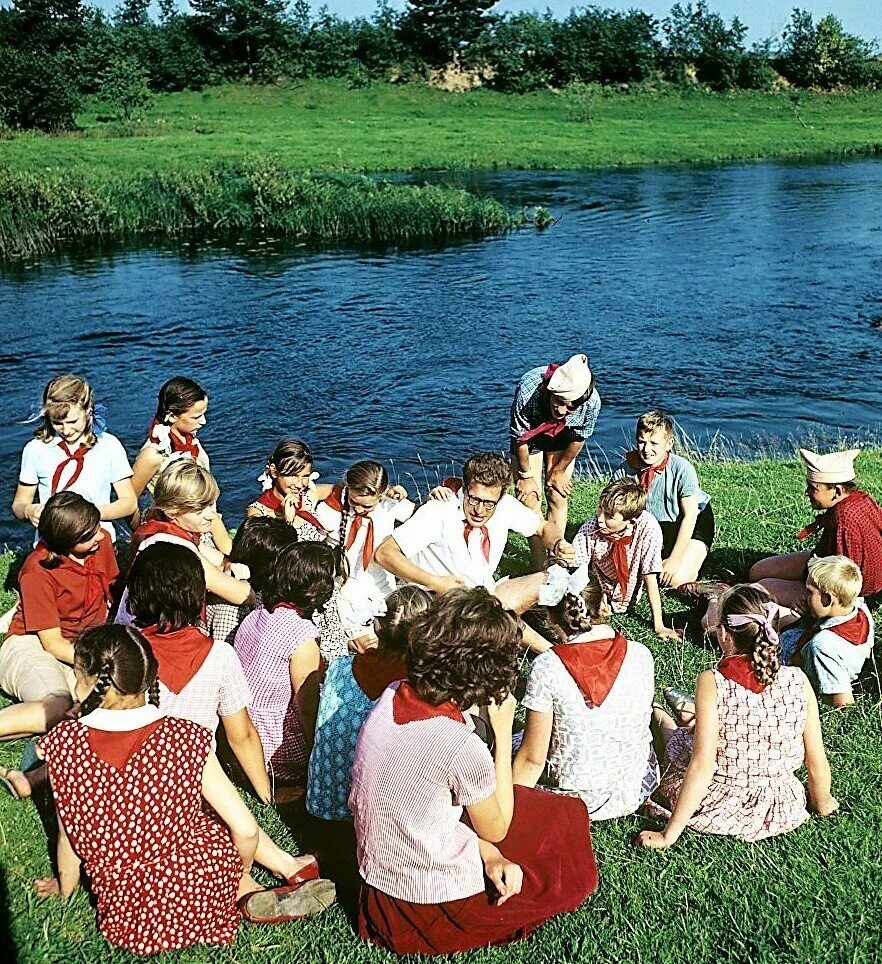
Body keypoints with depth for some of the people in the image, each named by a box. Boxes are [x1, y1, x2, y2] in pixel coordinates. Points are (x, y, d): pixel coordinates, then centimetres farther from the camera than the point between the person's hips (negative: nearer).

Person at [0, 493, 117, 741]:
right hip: (33, 644, -7)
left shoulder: (102, 541, -4)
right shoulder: (38, 571, -19)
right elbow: (52, 642, -16)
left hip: (84, 644, 7)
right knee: (58, 709, -38)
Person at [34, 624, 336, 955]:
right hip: (202, 901, -2)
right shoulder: (185, 738, -18)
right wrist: (243, 872, 9)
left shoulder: (63, 743, -15)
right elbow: (246, 830, -14)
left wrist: (65, 885, 20)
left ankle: (257, 896, 18)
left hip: (127, 921, 2)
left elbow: (69, 832, -1)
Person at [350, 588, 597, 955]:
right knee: (568, 817, 10)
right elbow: (496, 829, -10)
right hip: (431, 906, -7)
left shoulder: (391, 697, -11)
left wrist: (488, 854, -6)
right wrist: (503, 733, -10)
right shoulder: (463, 747, -32)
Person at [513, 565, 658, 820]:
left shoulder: (546, 668, -21)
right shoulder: (640, 655, -12)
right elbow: (641, 721, 6)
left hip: (572, 799, -5)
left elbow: (533, 759, -16)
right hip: (635, 793, 6)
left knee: (512, 742, 22)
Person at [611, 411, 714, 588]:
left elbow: (689, 516, -21)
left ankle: (692, 561, 13)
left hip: (690, 526, -4)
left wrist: (674, 559, -23)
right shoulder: (626, 469, -17)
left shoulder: (683, 469, -26)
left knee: (675, 580, -21)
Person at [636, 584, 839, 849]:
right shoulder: (798, 681, -15)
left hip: (716, 807, -3)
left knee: (678, 737, 27)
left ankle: (662, 719, 59)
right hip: (781, 812, 3)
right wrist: (823, 802, 14)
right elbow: (817, 760, -7)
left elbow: (702, 766, -26)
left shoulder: (712, 682, -24)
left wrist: (669, 835, -18)